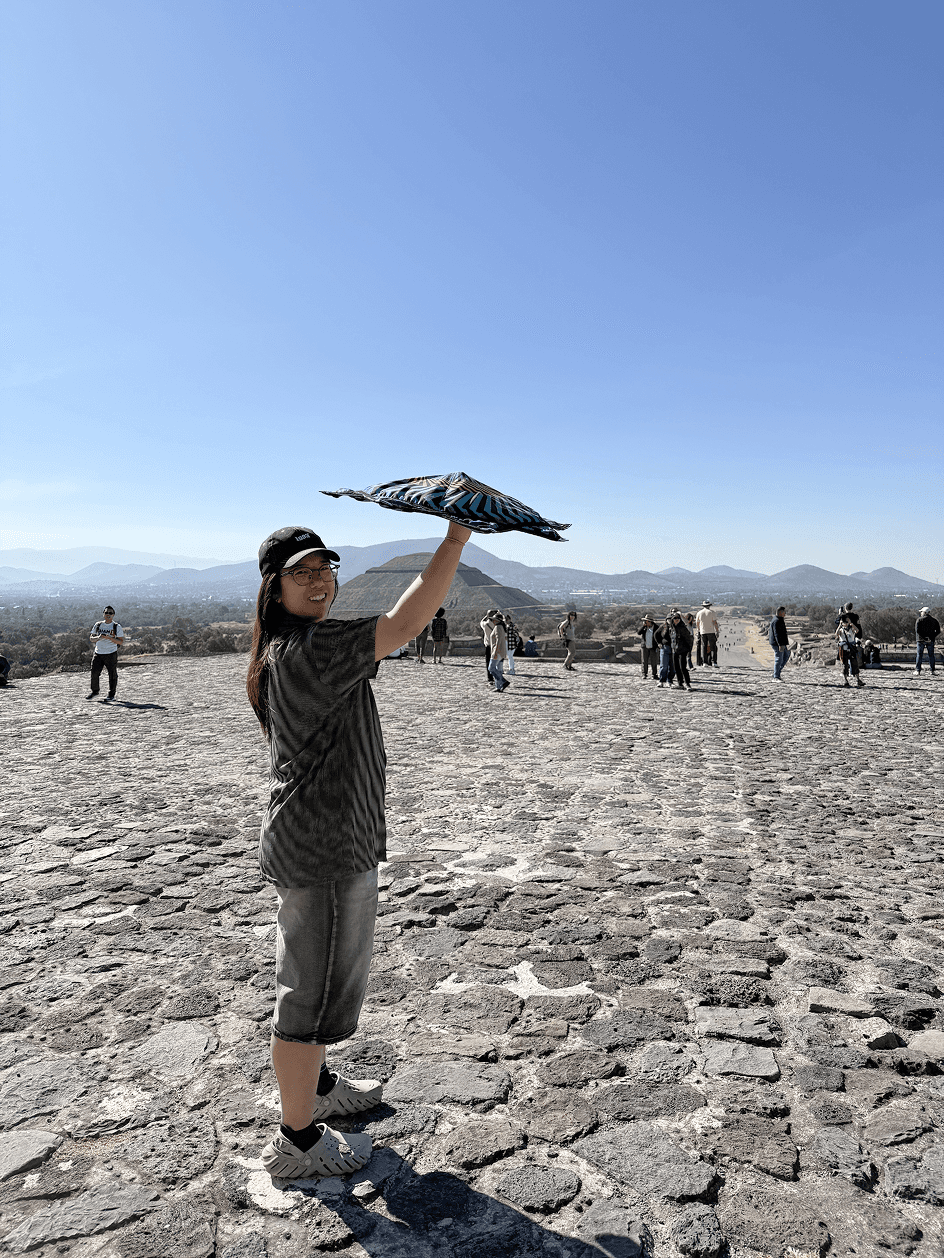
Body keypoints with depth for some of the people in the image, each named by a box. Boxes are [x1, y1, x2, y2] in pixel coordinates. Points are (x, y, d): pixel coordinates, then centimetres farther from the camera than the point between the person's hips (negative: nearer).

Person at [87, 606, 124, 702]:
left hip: (111, 654, -3)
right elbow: (91, 638, 10)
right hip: (98, 653, 3)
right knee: (94, 672, 3)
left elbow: (120, 641, -6)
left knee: (112, 674, -2)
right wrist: (98, 638, -12)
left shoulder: (117, 626, -1)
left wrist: (108, 637, -19)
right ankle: (94, 691, 25)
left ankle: (111, 695, 9)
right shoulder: (98, 625, 9)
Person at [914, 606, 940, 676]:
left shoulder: (919, 619, -3)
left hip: (921, 640, -3)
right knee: (931, 655, 8)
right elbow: (938, 631, 5)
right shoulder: (934, 620, 8)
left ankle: (917, 671, -6)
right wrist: (932, 636, 3)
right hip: (931, 641, 3)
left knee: (919, 655, 0)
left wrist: (924, 637, -13)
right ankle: (932, 671, 7)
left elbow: (917, 630, -14)